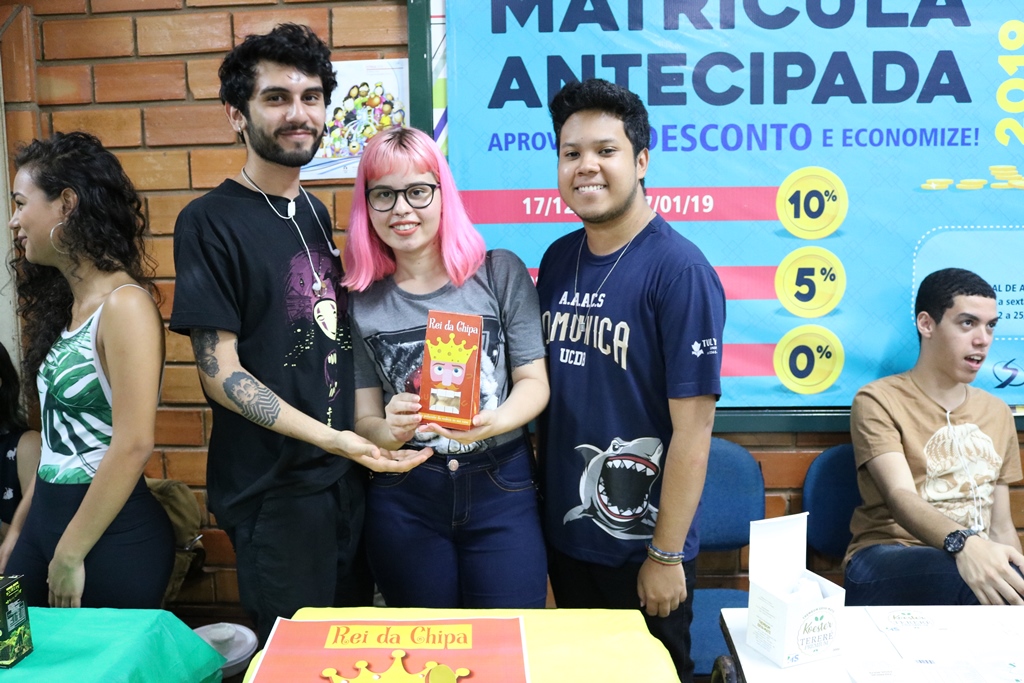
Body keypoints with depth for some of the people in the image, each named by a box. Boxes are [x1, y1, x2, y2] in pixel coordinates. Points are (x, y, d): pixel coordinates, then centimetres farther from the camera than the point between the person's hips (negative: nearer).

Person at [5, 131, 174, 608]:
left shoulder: (125, 305, -17)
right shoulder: (67, 304, 9)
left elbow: (133, 446, -22)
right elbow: (59, 436, 13)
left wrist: (70, 554, -16)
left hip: (109, 534, -7)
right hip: (46, 517, 7)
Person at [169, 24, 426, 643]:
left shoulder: (314, 214, 9)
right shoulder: (211, 222, -12)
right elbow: (220, 372, -15)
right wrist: (329, 437, -24)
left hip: (346, 472, 7)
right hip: (273, 491, -7)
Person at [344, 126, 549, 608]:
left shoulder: (500, 273, -3)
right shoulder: (361, 303, 3)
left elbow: (534, 382, -1)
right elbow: (363, 421, 4)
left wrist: (493, 422, -20)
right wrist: (393, 430, -18)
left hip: (501, 489, -1)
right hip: (403, 499, 2)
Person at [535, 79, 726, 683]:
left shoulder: (679, 270, -16)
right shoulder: (557, 259, 3)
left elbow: (692, 427, -17)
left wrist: (666, 555, -15)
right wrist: (536, 506, 8)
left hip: (640, 544, -6)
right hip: (563, 530, 6)